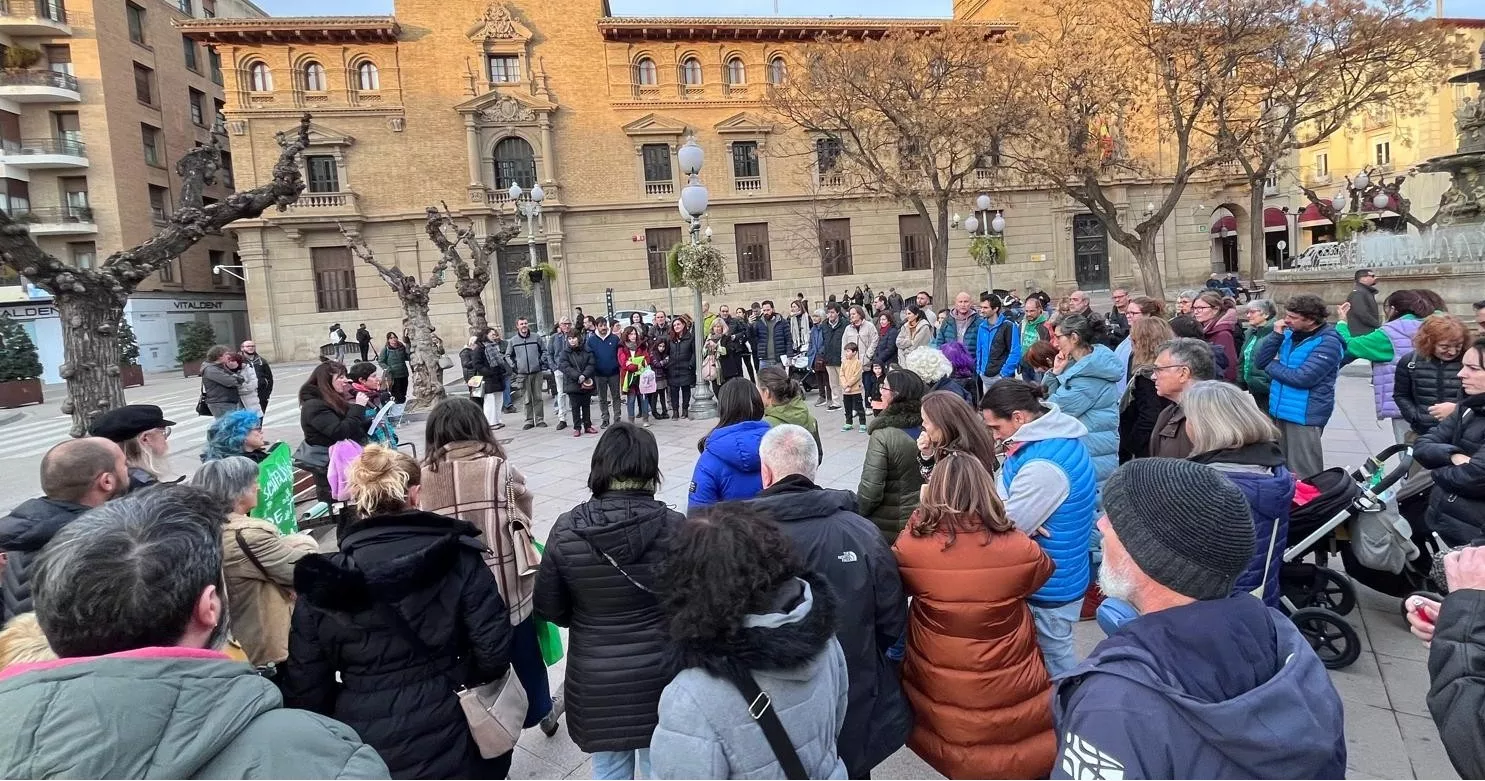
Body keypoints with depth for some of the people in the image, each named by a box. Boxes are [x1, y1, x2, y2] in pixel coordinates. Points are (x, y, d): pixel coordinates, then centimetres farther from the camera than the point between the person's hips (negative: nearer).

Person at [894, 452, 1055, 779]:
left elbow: (896, 586, 1)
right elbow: (1043, 570, 4)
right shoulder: (1019, 547, -20)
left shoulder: (911, 545, -21)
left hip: (938, 689, 0)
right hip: (1012, 689, 0)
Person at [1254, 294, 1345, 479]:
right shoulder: (1289, 333, 7)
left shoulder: (1328, 342, -15)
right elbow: (1260, 361, 3)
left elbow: (1302, 378, -24)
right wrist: (1277, 335, -10)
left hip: (1304, 415, -8)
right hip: (1279, 411, 8)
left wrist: (1272, 366, -8)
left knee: (1303, 473, -1)